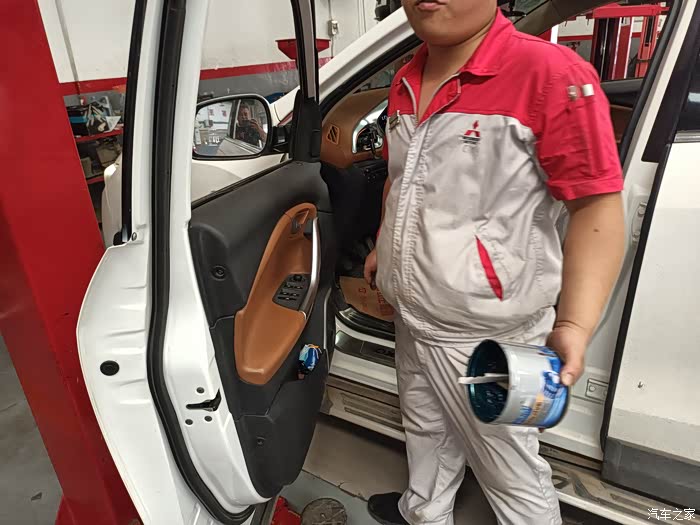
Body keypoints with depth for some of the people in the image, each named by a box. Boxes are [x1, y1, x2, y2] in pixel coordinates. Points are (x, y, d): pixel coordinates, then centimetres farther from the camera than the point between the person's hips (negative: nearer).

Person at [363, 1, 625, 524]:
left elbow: (598, 205, -20)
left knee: (510, 471, 16)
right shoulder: (405, 84, 4)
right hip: (412, 319, 8)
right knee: (426, 430, 30)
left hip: (486, 337, -7)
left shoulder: (551, 74, -20)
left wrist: (575, 326, -27)